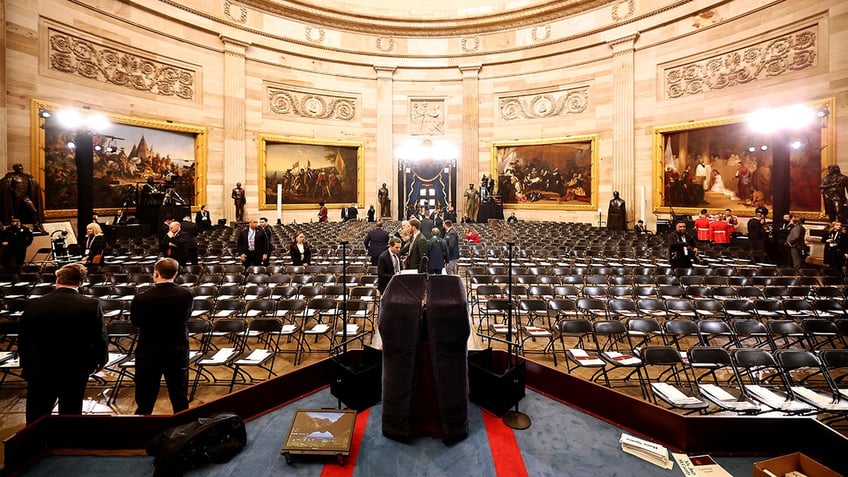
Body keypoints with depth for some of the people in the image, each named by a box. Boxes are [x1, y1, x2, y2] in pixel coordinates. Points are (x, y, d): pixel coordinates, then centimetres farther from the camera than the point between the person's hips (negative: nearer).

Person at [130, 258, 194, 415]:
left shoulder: (141, 298, -18)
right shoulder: (186, 295, -14)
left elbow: (134, 321, 1)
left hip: (148, 354, -1)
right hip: (178, 352, 2)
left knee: (145, 403, 15)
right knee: (180, 401, 16)